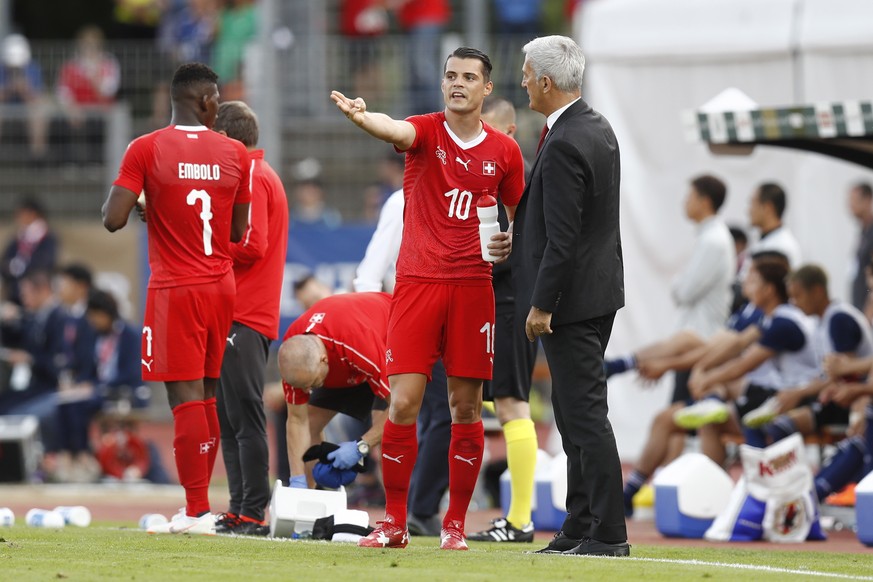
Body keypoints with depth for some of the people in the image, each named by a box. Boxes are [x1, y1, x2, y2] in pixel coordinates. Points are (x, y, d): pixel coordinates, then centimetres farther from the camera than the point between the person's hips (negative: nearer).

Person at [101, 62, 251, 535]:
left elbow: (113, 220, -13)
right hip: (222, 287, 4)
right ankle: (197, 507, 15)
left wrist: (131, 200, 9)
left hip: (174, 289, -4)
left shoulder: (145, 150, -8)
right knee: (205, 395, 13)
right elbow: (238, 233, 10)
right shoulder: (235, 154, 3)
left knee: (186, 397, -6)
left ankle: (198, 512, -10)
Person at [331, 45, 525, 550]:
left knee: (466, 406, 3)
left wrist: (508, 244, -2)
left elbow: (516, 217, 21)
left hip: (473, 287, 2)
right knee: (403, 403, -5)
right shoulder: (426, 131, 0)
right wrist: (362, 117, -46)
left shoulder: (505, 151, 7)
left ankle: (455, 524, 11)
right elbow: (395, 130, -24)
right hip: (418, 282, -2)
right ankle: (394, 523, 3)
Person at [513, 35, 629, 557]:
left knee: (585, 415, -7)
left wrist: (541, 304, -17)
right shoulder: (598, 128, 11)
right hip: (600, 289, 10)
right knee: (577, 416, 14)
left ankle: (608, 534, -6)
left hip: (572, 298, -10)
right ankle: (580, 529, 18)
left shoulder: (564, 146, -20)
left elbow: (561, 237, -22)